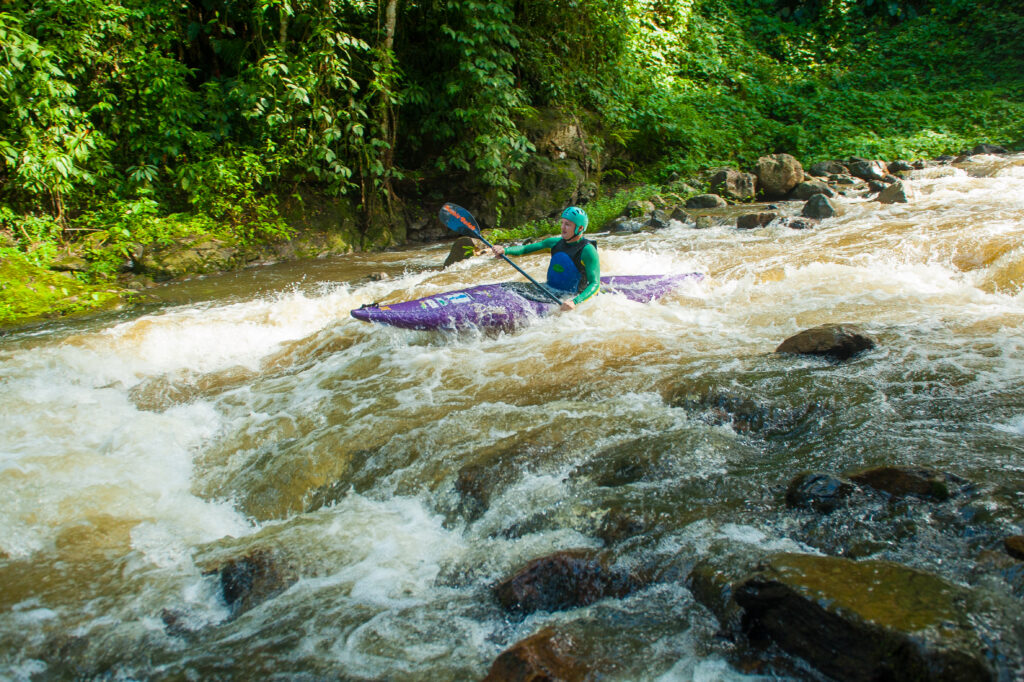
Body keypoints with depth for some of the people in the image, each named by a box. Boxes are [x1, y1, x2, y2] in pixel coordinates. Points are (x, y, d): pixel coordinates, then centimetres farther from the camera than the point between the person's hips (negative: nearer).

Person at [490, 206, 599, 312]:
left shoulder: (587, 250, -14)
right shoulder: (556, 242, 6)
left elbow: (595, 284, -21)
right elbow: (525, 249, 7)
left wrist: (574, 302, -37)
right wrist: (505, 250, -13)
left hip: (568, 298, -7)